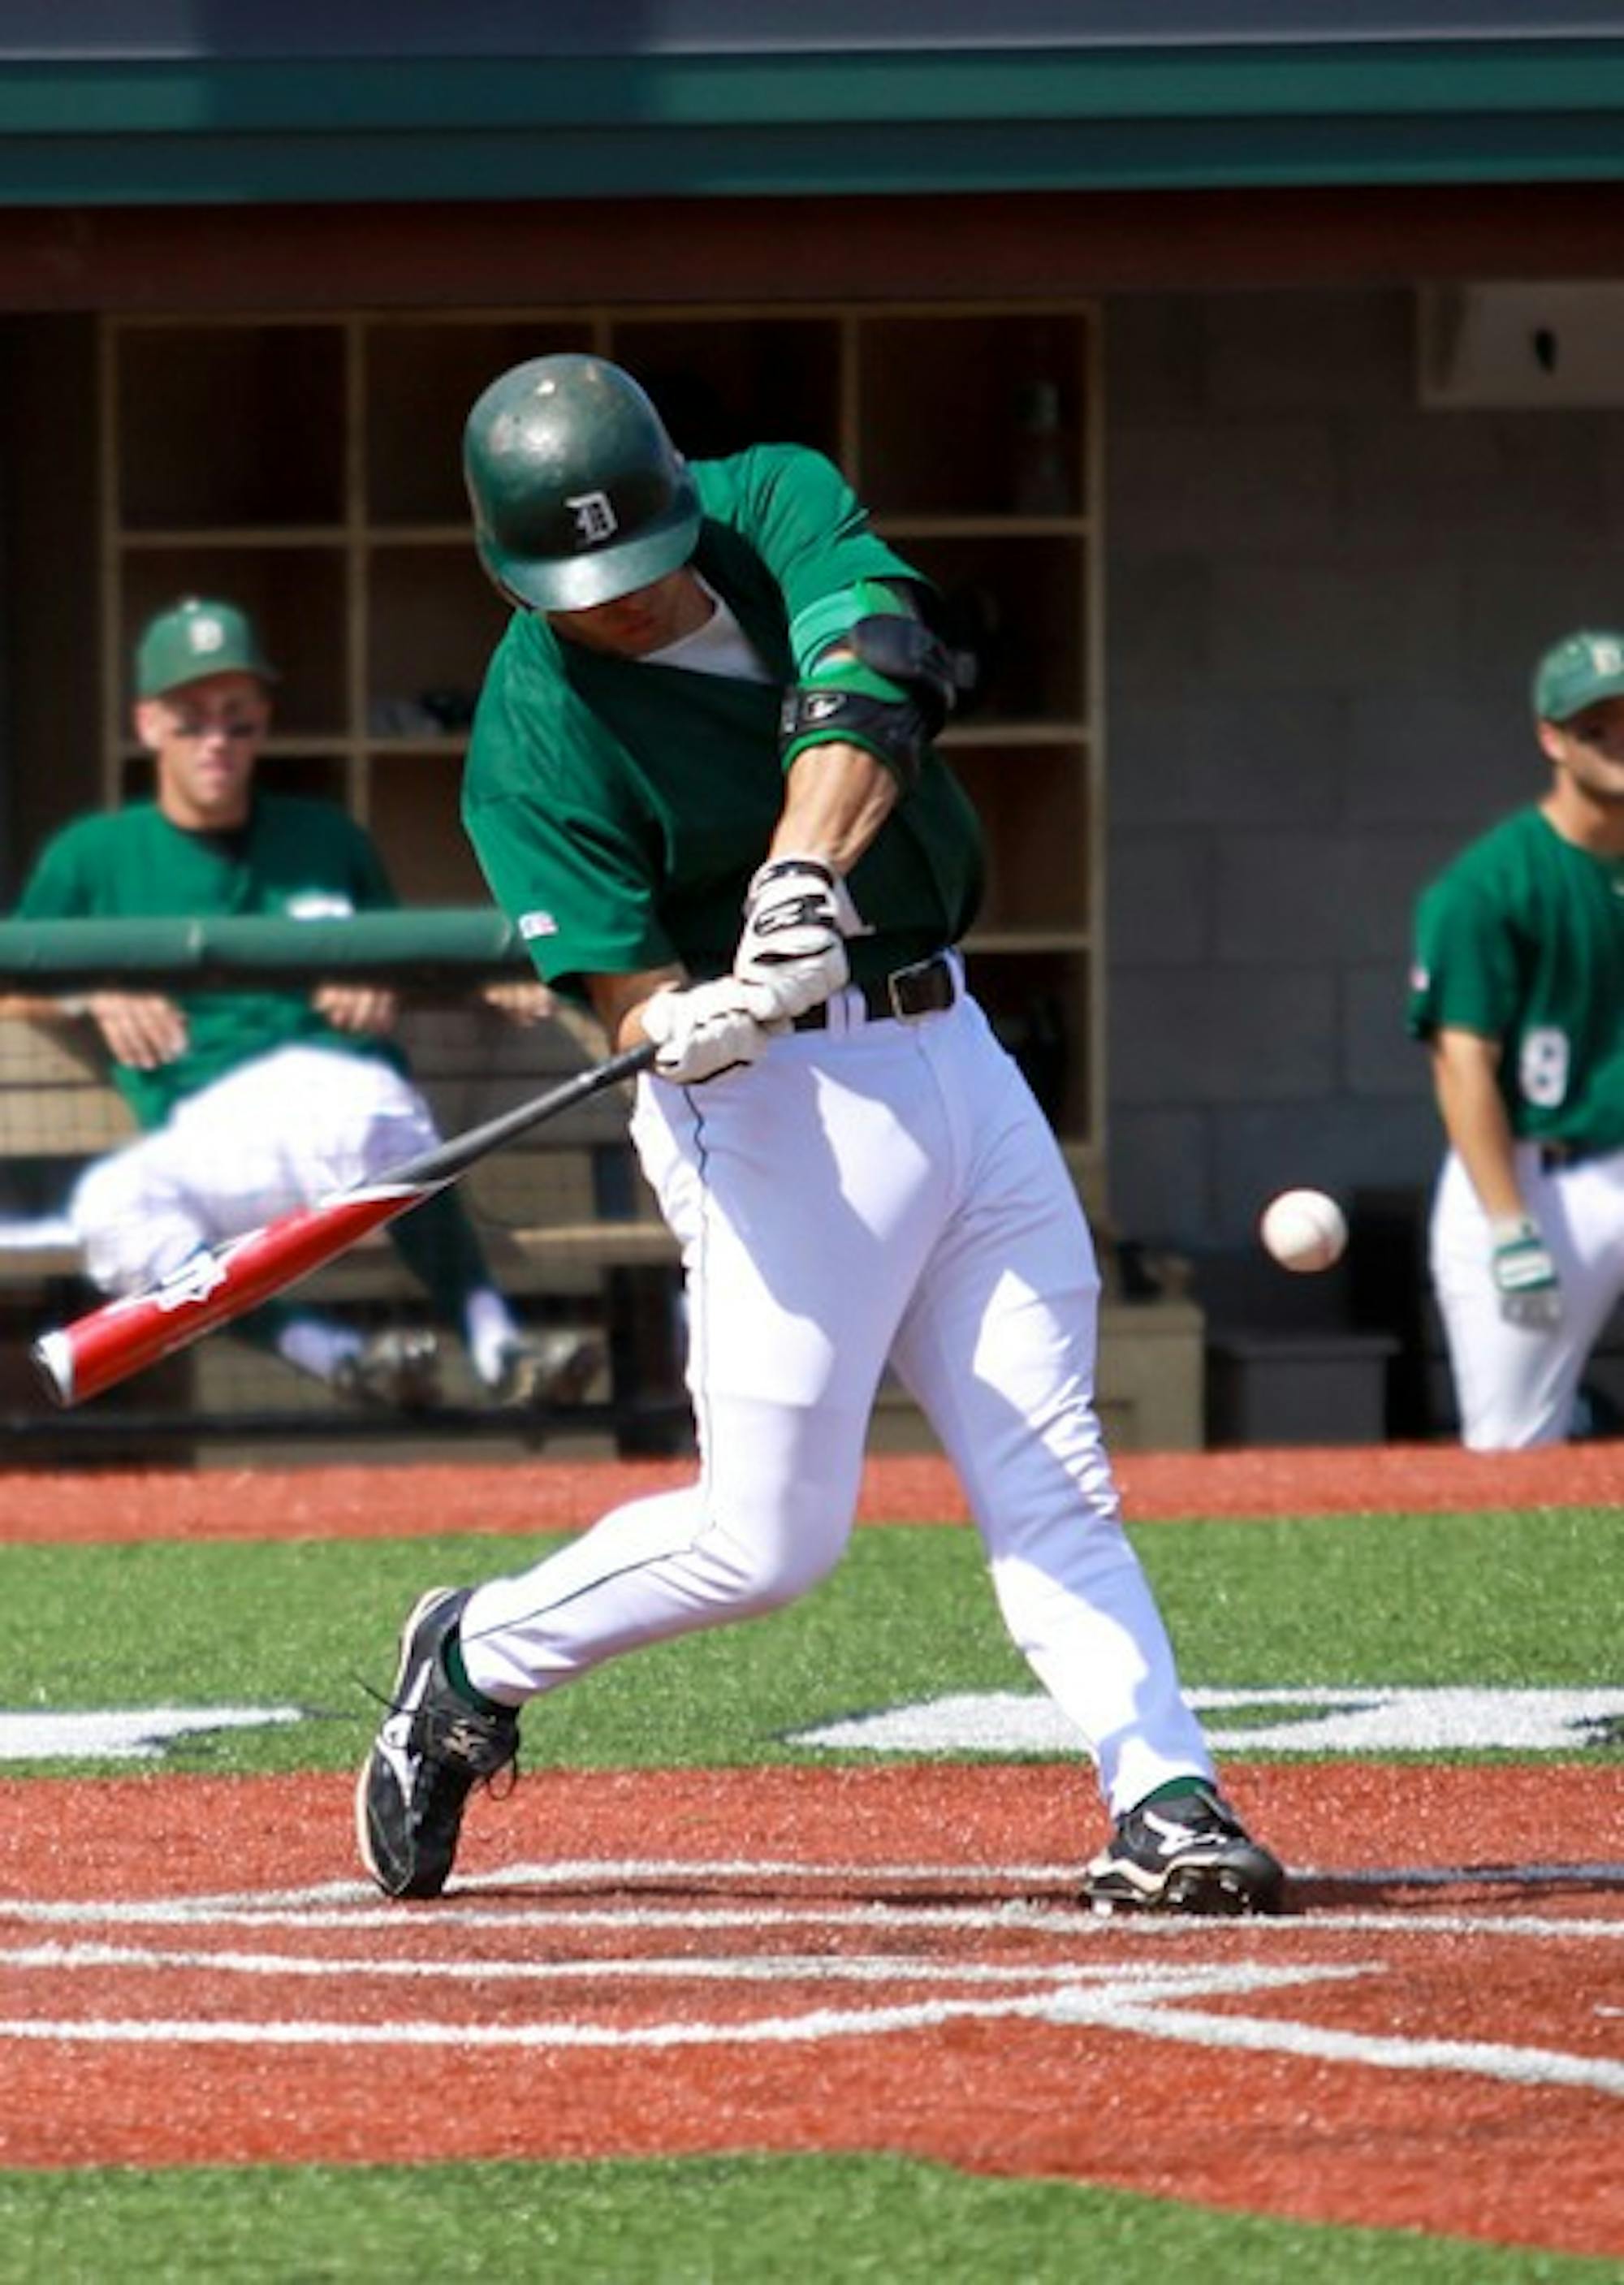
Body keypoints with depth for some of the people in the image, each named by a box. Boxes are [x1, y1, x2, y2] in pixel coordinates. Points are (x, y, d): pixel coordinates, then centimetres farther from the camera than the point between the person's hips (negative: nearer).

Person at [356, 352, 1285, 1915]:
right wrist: (700, 1022, -42)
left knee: (1050, 1479, 3)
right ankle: (474, 1663, 16)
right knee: (767, 1539, -3)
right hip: (779, 1101, -5)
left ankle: (1164, 1801, 3)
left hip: (953, 1056, 5)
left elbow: (866, 693, -21)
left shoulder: (780, 505, -2)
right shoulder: (534, 738, -14)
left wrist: (806, 872, -38)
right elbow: (631, 997, -18)